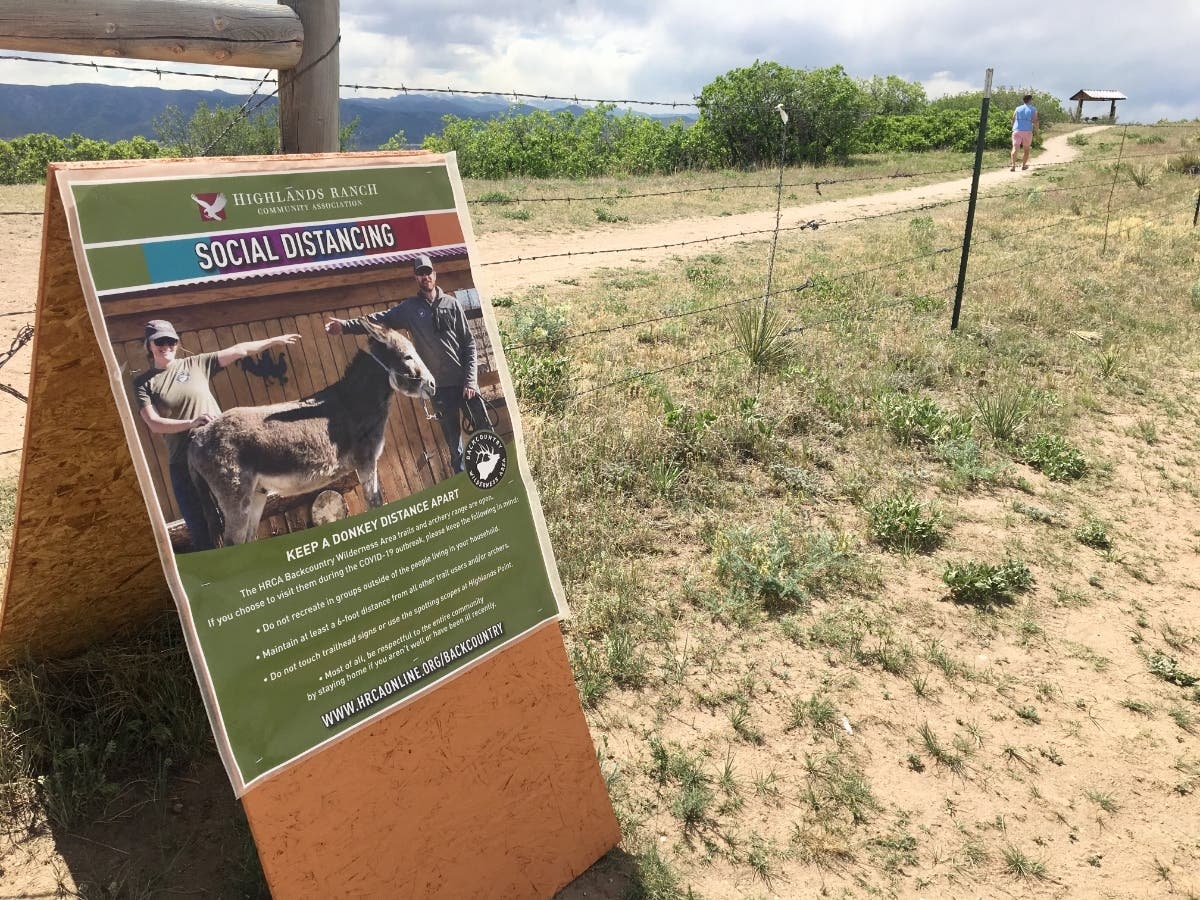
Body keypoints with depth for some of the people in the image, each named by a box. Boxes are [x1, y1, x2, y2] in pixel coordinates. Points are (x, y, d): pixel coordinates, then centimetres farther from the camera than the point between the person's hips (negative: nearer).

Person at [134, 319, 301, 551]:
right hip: (184, 463, -1)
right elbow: (154, 424, -8)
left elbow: (238, 350, 5)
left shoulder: (196, 364, 6)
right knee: (200, 530, 1)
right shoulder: (143, 383, 3)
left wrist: (275, 340, 5)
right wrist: (190, 423, -23)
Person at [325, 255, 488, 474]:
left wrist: (470, 380, -7)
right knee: (454, 443, 7)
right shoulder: (409, 308, 4)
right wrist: (346, 325, -22)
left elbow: (469, 343, 1)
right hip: (440, 387, 0)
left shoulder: (451, 304, 3)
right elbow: (379, 320, -7)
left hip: (464, 382, 0)